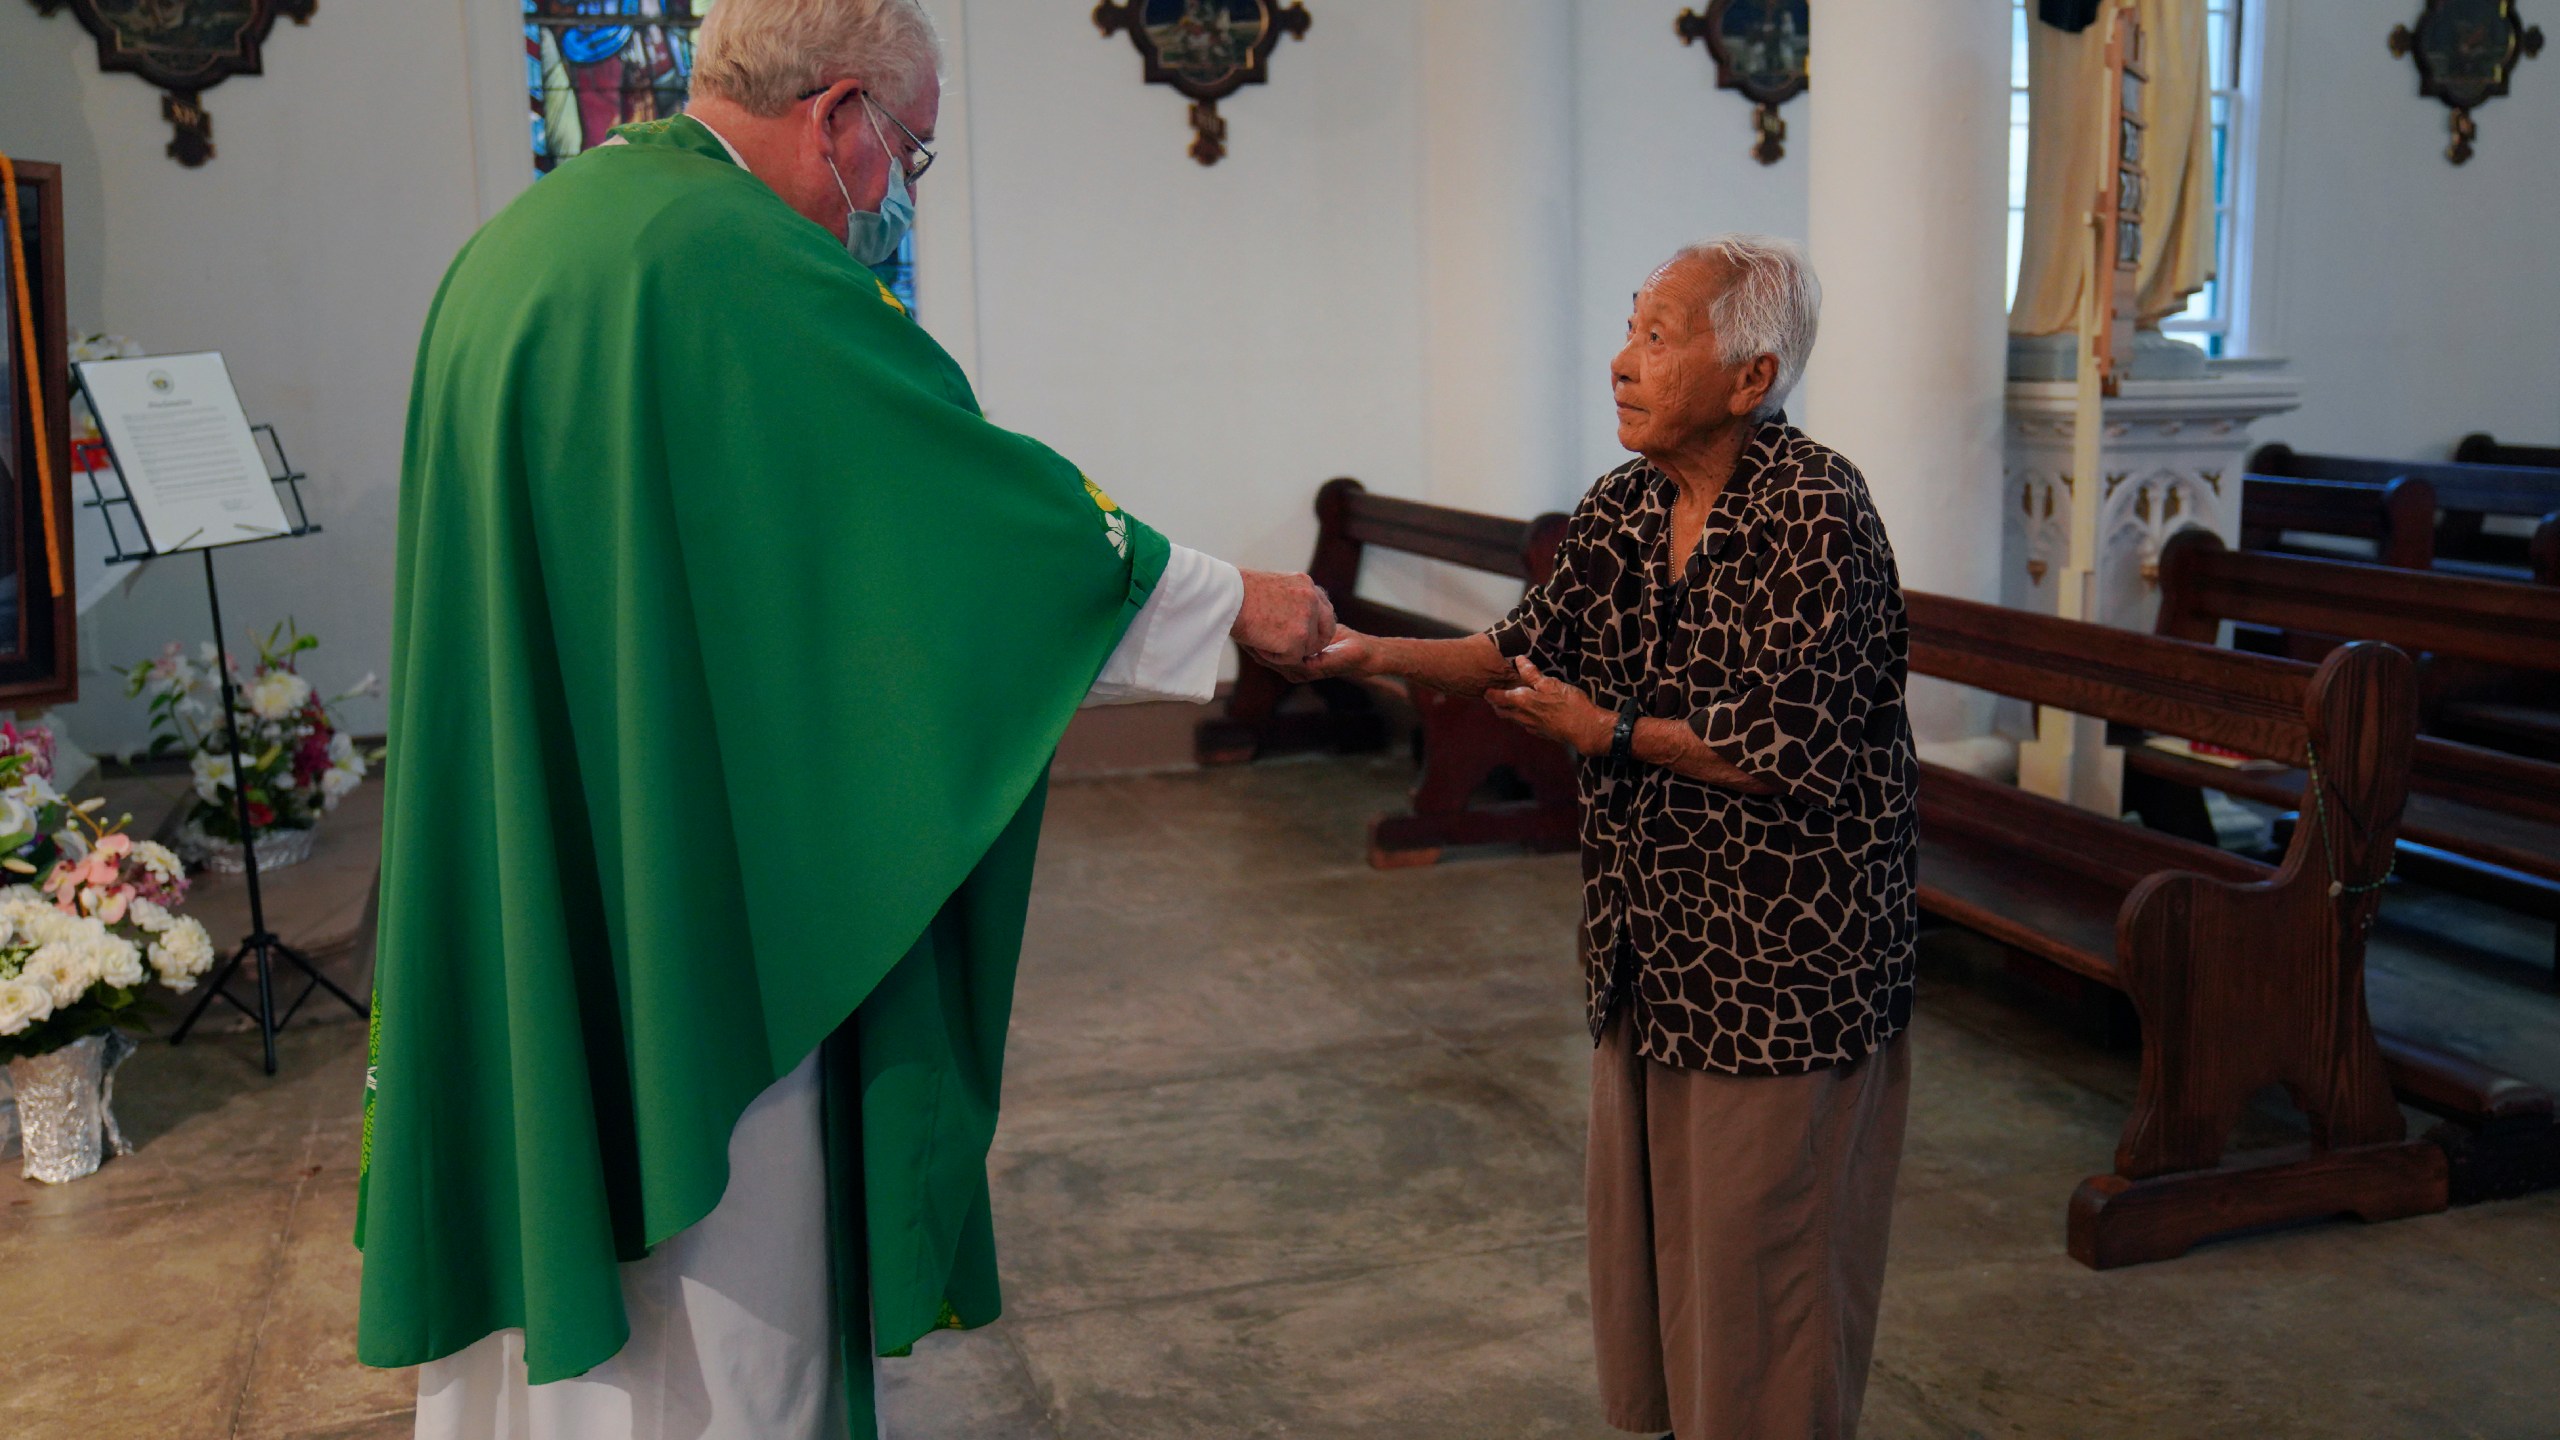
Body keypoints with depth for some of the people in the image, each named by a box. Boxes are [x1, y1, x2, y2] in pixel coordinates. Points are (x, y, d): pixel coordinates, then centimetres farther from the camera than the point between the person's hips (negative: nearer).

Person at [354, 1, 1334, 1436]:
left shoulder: (510, 251, 11)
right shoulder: (746, 269, -18)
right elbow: (990, 502, -14)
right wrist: (1232, 602, -2)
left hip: (511, 886, 9)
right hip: (691, 881, -9)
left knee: (548, 1237, 21)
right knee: (713, 1304, 7)